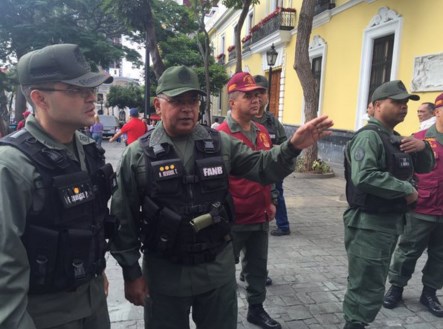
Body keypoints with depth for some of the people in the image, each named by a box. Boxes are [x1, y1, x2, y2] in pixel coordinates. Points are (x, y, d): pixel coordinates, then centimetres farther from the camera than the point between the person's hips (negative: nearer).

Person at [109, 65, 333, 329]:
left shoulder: (220, 143, -2)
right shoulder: (138, 154, -8)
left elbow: (261, 167, 1)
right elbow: (124, 220, -4)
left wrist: (293, 147, -18)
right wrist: (131, 272, -3)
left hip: (219, 267, 2)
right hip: (164, 272, -1)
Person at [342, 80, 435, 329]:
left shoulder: (396, 139, 14)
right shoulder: (369, 136, -17)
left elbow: (425, 167, 19)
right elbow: (364, 177, -33)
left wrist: (423, 147, -2)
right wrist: (406, 188, -22)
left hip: (392, 221, 10)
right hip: (369, 223, -10)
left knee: (372, 283, 21)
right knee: (368, 285, -1)